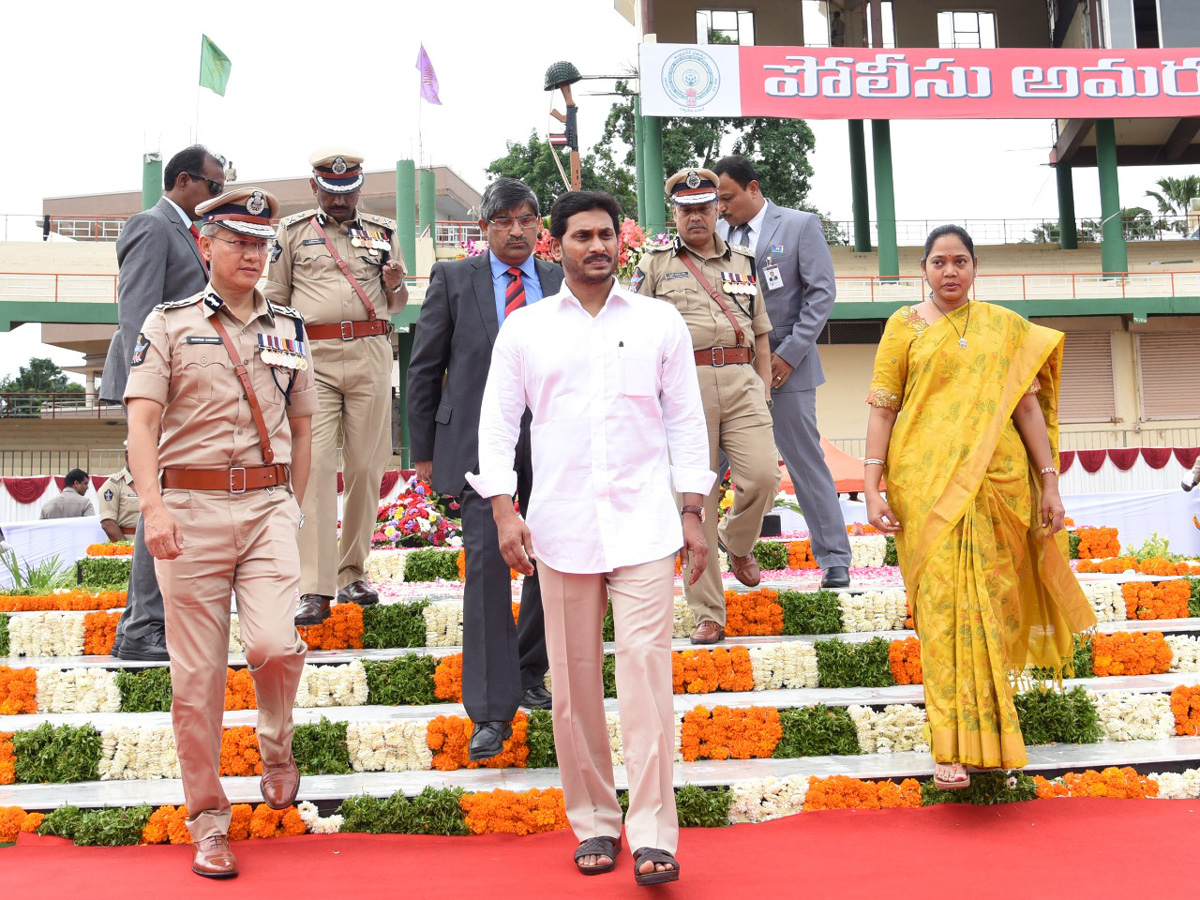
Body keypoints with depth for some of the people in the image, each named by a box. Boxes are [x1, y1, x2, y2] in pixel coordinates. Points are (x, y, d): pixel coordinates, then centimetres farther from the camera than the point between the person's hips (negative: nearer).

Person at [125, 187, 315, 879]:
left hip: (268, 505, 2)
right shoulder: (169, 324, 4)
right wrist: (154, 508, -17)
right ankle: (208, 821, 15)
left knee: (274, 644, -17)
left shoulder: (288, 328, 13)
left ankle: (277, 746, 16)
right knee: (197, 674, 1)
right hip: (190, 508, -1)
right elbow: (143, 422, -5)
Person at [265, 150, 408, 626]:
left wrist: (396, 282, -3)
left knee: (366, 466, 0)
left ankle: (353, 573, 13)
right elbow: (275, 300, 15)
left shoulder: (383, 232, 17)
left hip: (371, 355, 2)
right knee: (315, 466, -11)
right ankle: (315, 590, -14)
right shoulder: (293, 232, 13)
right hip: (313, 356, -2)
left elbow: (398, 305, 21)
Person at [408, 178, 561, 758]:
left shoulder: (563, 285, 9)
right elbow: (424, 369, 6)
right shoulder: (453, 279, 4)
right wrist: (424, 450, 4)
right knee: (486, 563, -11)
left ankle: (530, 675, 31)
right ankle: (490, 711, -7)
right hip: (479, 442, -3)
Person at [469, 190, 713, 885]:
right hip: (562, 527, 1)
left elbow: (686, 419, 9)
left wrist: (694, 514, 4)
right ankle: (594, 823, 19)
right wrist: (504, 509, -3)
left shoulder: (660, 322, 8)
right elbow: (498, 422, 8)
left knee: (646, 671, -8)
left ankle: (653, 834, -2)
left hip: (645, 523, -1)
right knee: (574, 682, 5)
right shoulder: (524, 329, 8)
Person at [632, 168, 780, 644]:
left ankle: (737, 542, 22)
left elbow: (760, 332, 21)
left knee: (764, 474, -14)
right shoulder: (655, 264, 12)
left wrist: (763, 388, 11)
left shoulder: (742, 262, 21)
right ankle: (708, 614, 5)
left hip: (740, 379, 2)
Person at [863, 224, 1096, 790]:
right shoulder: (905, 326, 6)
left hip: (997, 482, 2)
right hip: (927, 483, -2)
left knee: (991, 600, 6)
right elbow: (882, 409, 1)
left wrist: (1049, 481, 6)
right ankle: (954, 748, -4)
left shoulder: (1004, 327, 11)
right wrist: (873, 486, -7)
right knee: (943, 603, -6)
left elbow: (1028, 405, 11)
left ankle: (987, 729, 23)